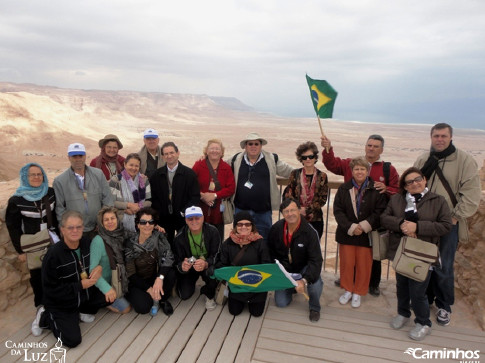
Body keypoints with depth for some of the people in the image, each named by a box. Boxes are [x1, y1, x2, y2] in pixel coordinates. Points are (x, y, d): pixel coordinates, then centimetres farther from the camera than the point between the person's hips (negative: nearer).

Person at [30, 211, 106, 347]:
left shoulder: (86, 243, -7)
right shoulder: (53, 254, -23)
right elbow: (50, 290, -19)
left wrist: (99, 267, -13)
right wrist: (80, 285, -22)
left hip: (84, 294, 5)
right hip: (61, 304, -5)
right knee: (73, 340, -12)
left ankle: (82, 311, 11)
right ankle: (45, 317, 13)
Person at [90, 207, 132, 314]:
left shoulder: (120, 235, -4)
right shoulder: (98, 241, -24)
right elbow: (91, 268, -26)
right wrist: (106, 288, -31)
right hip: (104, 283, -7)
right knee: (125, 308, -10)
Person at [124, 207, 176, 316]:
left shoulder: (158, 236, -10)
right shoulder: (130, 243, -15)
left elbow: (168, 256, -23)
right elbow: (130, 273, -12)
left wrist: (160, 278, -38)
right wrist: (148, 288, -19)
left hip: (154, 278, 2)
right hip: (137, 282, -2)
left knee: (171, 273, -28)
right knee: (143, 307, -28)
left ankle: (162, 299, 0)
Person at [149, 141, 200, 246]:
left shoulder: (189, 173, -2)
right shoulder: (157, 175, 6)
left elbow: (195, 197, -6)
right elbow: (153, 197, 6)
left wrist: (184, 212, -15)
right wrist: (158, 215, -6)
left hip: (183, 218, -2)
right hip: (164, 218, 2)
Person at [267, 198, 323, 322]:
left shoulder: (310, 232, -26)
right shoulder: (276, 228, -15)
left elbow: (316, 260, -29)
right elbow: (270, 252, 2)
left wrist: (304, 280, -42)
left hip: (303, 267, -3)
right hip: (284, 268, 3)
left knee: (315, 283, -34)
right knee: (281, 303, -2)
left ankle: (314, 308, 0)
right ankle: (291, 288, 33)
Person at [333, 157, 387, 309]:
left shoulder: (376, 190, -4)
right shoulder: (343, 189, 2)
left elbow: (380, 211, -7)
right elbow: (338, 211, -2)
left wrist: (364, 226, -17)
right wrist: (350, 227, -14)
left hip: (366, 234, -1)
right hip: (347, 233, 2)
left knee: (363, 265, 7)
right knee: (347, 263, 10)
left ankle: (358, 293, 27)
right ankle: (348, 290, 30)